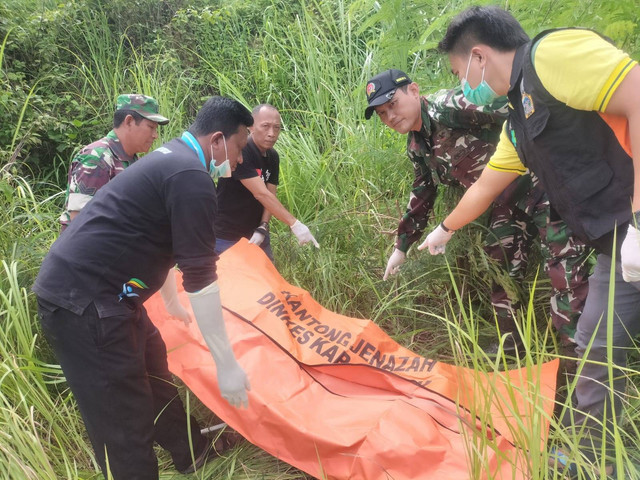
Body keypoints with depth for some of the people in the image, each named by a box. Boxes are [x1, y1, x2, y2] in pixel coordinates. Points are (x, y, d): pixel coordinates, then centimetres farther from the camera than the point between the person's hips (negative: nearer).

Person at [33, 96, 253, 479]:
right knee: (125, 426, -2)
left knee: (153, 367, 23)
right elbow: (201, 277, -18)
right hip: (84, 304, -11)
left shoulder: (171, 158, 15)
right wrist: (227, 365, -11)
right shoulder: (192, 178, -17)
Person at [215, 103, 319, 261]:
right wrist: (294, 224, -30)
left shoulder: (273, 157, 3)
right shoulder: (240, 152, -21)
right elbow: (261, 194, -27)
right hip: (226, 238, -7)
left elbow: (271, 195, 0)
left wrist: (262, 228, -17)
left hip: (256, 235, 7)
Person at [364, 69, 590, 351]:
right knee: (502, 267, 13)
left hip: (540, 179, -9)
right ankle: (509, 343, 29)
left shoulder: (448, 107, -19)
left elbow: (510, 107, -26)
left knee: (564, 265, -12)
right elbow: (421, 196, 19)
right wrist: (402, 246, 22)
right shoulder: (416, 148, 8)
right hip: (507, 203, 9)